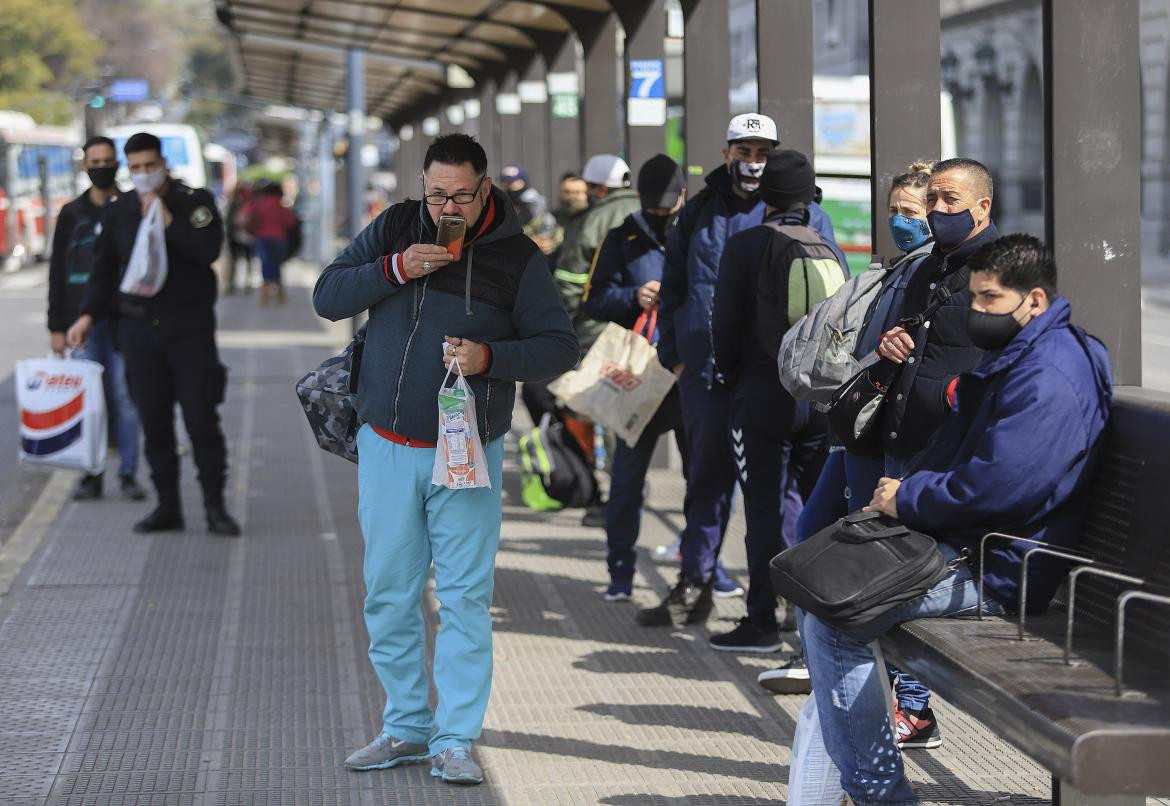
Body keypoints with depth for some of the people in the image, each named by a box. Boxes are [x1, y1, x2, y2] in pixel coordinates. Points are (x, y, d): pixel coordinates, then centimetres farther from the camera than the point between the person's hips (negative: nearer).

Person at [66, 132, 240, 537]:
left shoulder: (196, 201, -1)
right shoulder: (117, 210, 8)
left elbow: (209, 249, -17)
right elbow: (104, 267, 16)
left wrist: (166, 221, -18)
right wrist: (90, 314, 8)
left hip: (190, 326, -3)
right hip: (139, 327, 3)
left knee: (201, 418, -4)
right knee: (153, 421, 4)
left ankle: (215, 506, 3)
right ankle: (167, 506, 11)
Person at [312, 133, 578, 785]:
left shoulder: (517, 257, -2)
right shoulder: (395, 230, 4)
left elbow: (561, 346, -2)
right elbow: (328, 297, 2)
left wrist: (490, 357, -18)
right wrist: (394, 269, -14)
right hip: (387, 445, 3)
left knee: (465, 596, -5)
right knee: (390, 593, 7)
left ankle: (455, 739, 0)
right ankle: (407, 727, 17)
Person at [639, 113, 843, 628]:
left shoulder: (803, 214, 2)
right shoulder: (699, 213, 13)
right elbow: (672, 289, 20)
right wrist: (674, 354, 12)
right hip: (706, 372, 4)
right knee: (706, 479, 11)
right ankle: (694, 588, 19)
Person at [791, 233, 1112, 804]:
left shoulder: (1050, 379, -20)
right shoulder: (1008, 360, 16)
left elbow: (996, 488, -27)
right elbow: (949, 449, 24)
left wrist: (908, 499, -12)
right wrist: (899, 492, 4)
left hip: (997, 571, -11)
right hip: (959, 544, 11)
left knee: (832, 622, -17)